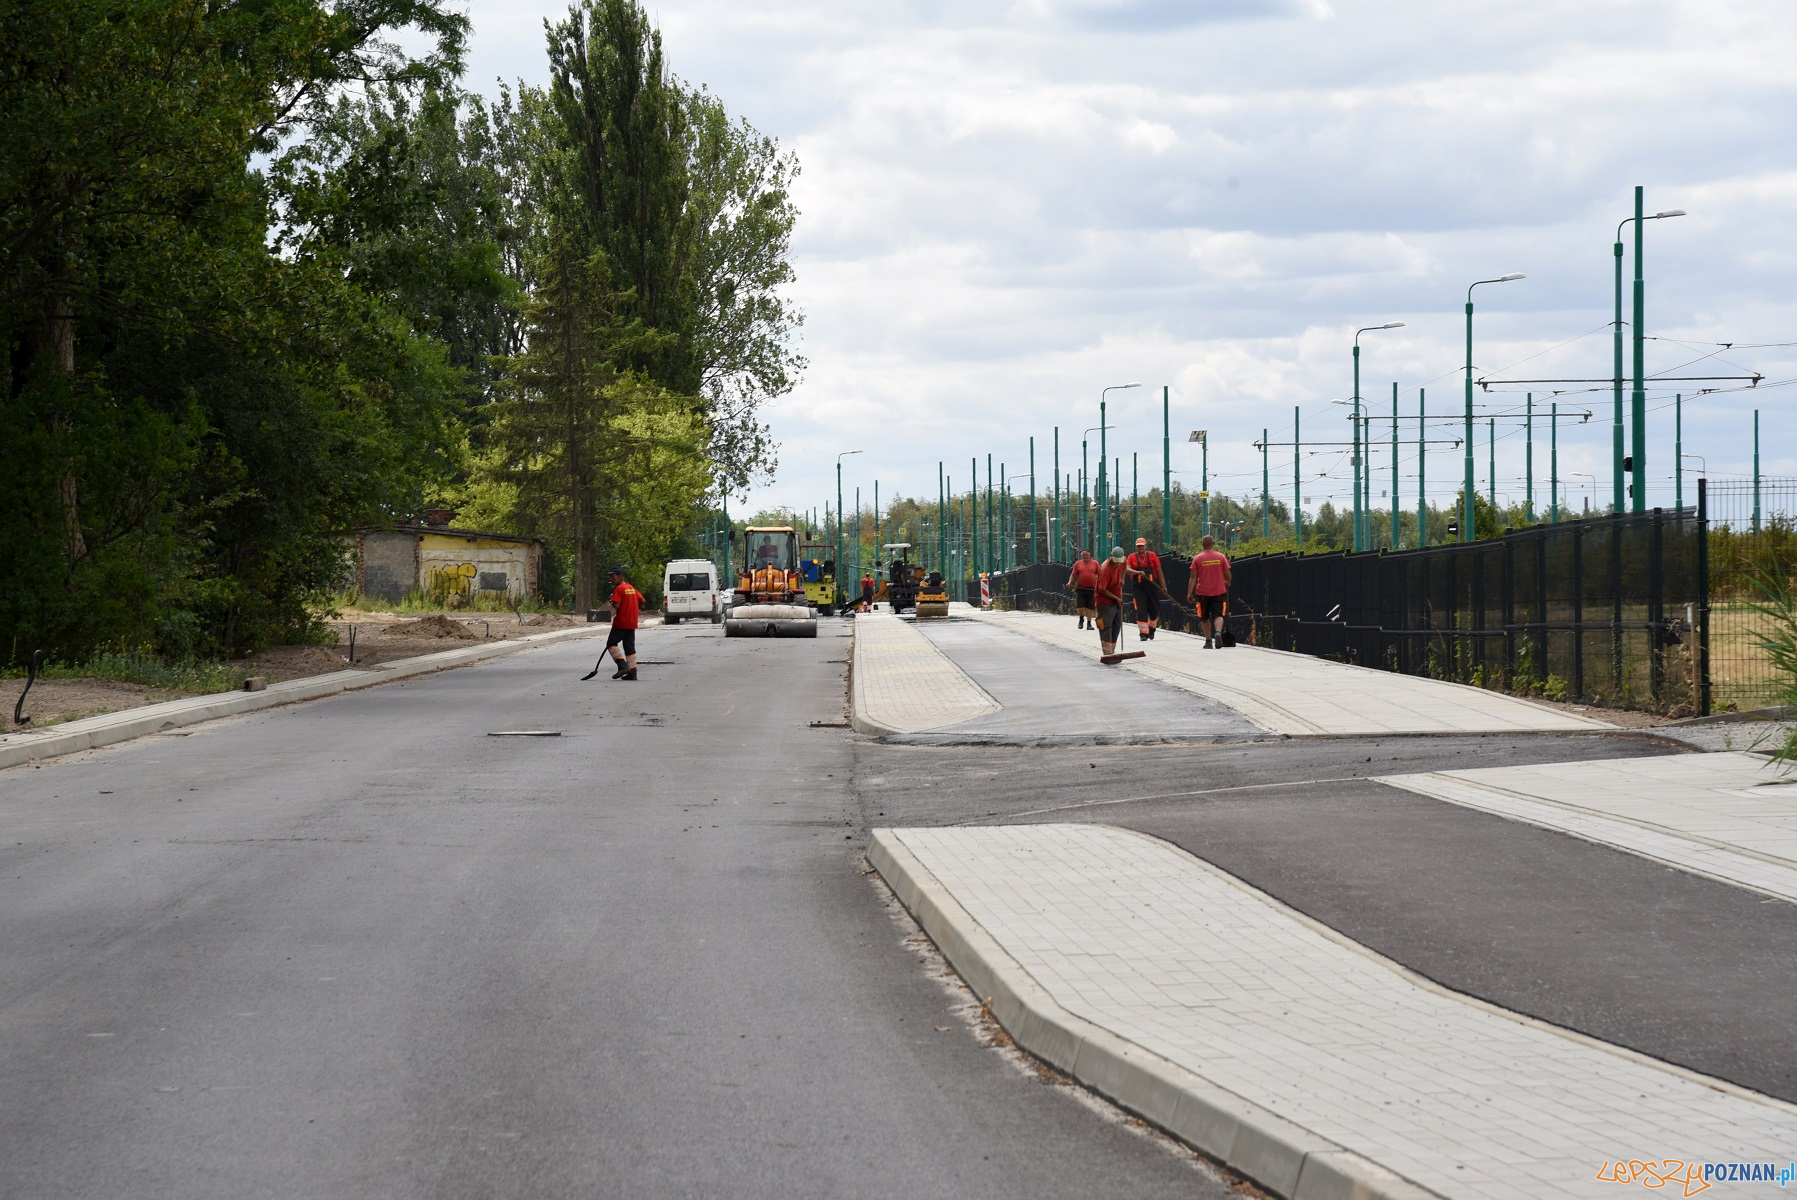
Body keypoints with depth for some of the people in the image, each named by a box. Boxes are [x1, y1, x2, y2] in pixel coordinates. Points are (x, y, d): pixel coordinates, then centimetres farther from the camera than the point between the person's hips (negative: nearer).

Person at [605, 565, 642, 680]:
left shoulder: (619, 589, -12)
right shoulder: (631, 588, 11)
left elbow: (616, 605, -21)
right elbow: (642, 600, 14)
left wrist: (611, 602, 0)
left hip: (620, 623, -7)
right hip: (632, 623, 7)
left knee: (611, 643, 4)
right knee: (630, 647, 10)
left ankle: (623, 665, -12)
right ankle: (632, 673, 7)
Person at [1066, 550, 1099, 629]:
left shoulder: (1095, 563, 6)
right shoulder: (1078, 564, 6)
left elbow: (1099, 574, 10)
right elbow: (1073, 575, 10)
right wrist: (1070, 582, -6)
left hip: (1091, 589, 0)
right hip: (1080, 588, 0)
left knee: (1090, 607, 1)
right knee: (1079, 606, -5)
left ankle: (1089, 623, 10)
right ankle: (1081, 618, 23)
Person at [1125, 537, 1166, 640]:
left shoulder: (1152, 555, 5)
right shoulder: (1132, 557, 4)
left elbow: (1159, 571, 4)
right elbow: (1127, 569, -10)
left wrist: (1164, 586, 0)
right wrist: (1138, 572, -29)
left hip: (1152, 586, 1)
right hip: (1139, 588, -1)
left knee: (1154, 609, 7)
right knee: (1141, 610, -8)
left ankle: (1152, 629, 32)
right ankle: (1143, 634, -5)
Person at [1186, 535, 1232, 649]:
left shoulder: (1198, 559, -4)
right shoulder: (1221, 557, -1)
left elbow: (1193, 577, -6)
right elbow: (1227, 575, 2)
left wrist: (1189, 593, -4)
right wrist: (1227, 585, 21)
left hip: (1202, 593, 0)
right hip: (1219, 592, 0)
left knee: (1204, 618, 13)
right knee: (1218, 615, -1)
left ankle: (1208, 641, 12)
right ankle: (1218, 631, -31)